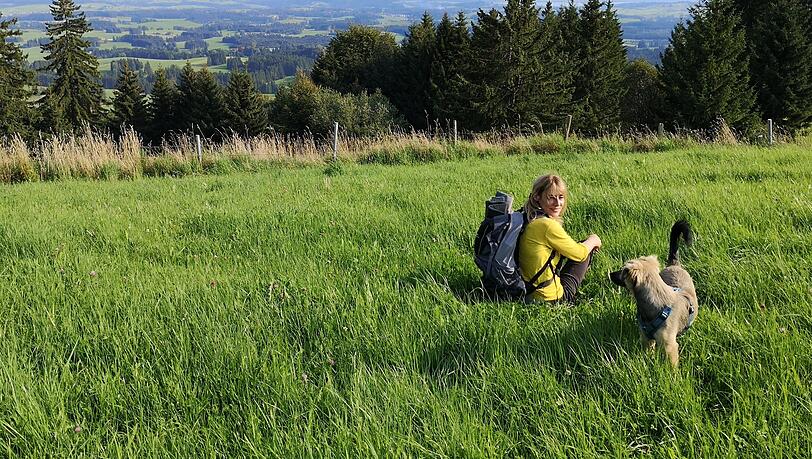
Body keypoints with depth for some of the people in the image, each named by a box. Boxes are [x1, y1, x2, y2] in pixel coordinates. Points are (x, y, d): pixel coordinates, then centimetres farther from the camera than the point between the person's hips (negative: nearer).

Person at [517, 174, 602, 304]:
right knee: (586, 250, 12)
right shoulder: (548, 225, -23)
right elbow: (579, 253, -9)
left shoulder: (529, 221, 3)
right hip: (552, 297, -8)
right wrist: (593, 240, 12)